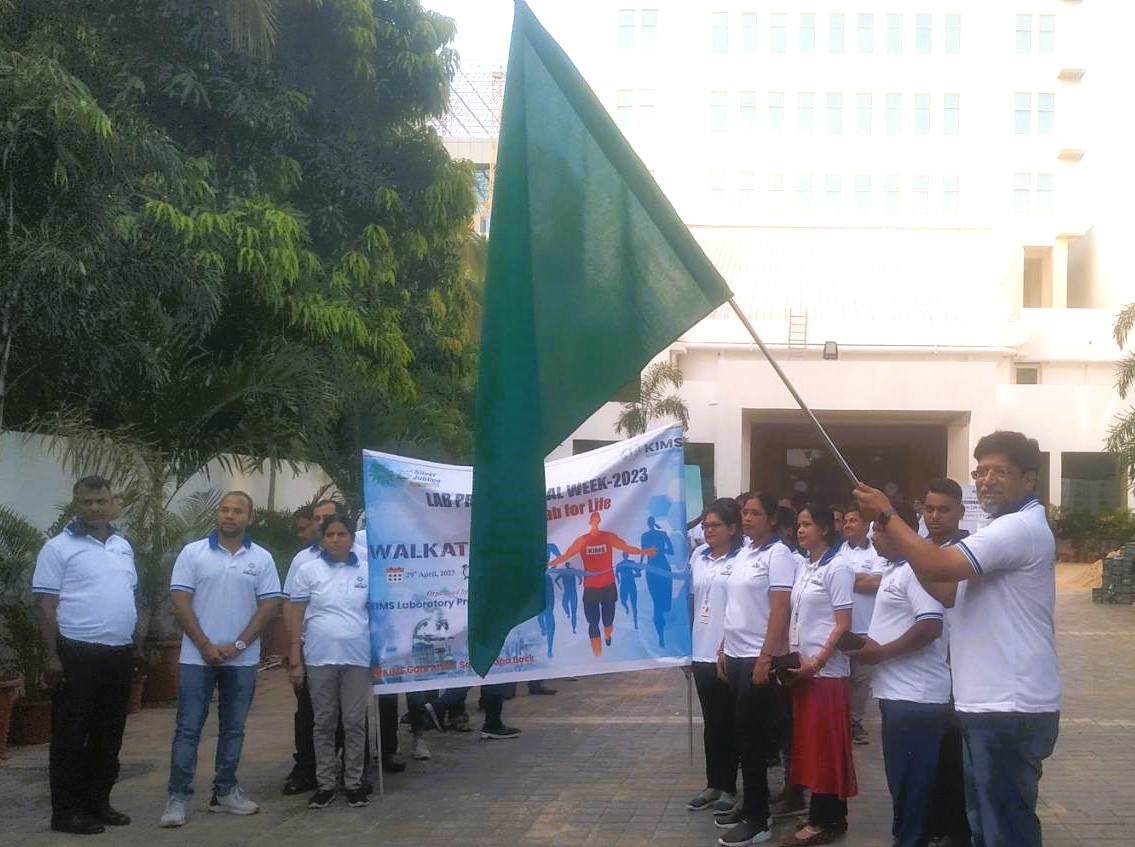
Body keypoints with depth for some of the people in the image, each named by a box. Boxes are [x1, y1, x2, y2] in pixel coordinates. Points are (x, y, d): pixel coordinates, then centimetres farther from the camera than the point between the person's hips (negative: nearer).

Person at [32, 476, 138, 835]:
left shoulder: (123, 546, 13)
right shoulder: (58, 548, -6)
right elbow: (46, 606, -9)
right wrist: (51, 656, -15)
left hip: (119, 654, 6)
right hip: (78, 654, -6)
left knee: (108, 735, 13)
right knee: (71, 735, 0)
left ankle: (98, 802, 23)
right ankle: (66, 811, 7)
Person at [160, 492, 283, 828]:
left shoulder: (262, 558, 3)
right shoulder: (192, 553, -1)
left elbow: (269, 605, 0)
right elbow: (180, 602, -4)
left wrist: (238, 645, -9)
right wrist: (205, 646, -11)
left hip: (242, 659, 2)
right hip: (198, 657, -2)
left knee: (233, 728, 10)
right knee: (188, 728, -1)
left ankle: (225, 792, 20)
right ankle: (178, 797, 2)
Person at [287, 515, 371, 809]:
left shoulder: (366, 572, 6)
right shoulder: (308, 570, 2)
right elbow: (297, 616, 2)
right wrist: (295, 660, -2)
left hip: (357, 658, 1)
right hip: (319, 658, -1)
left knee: (355, 723, 5)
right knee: (324, 723, 7)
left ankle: (354, 782, 15)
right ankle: (325, 784, 15)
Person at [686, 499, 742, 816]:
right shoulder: (698, 556, 8)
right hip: (702, 651, 6)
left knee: (728, 722, 6)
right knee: (710, 721, 14)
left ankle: (728, 787, 17)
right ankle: (713, 784, 24)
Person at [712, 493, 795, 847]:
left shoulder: (778, 554, -11)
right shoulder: (743, 553, 12)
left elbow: (780, 610, -17)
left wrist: (765, 658, -21)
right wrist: (724, 649, 14)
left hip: (758, 658, -8)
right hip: (736, 656, 8)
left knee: (753, 737, -4)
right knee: (743, 735, 13)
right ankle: (749, 807, 22)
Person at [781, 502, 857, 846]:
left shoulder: (837, 567, -10)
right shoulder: (804, 567, 12)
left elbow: (843, 624, -13)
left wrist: (816, 662, -17)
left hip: (825, 670, -8)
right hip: (802, 668, 8)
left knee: (826, 744, -2)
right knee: (807, 742, 9)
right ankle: (824, 816, 17)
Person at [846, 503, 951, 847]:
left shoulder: (915, 570, -15)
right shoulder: (894, 571, 17)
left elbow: (931, 626, -24)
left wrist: (880, 653, -17)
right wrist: (869, 644, 8)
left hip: (916, 696, -10)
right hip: (898, 692, 10)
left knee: (911, 782, -3)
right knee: (902, 778, 16)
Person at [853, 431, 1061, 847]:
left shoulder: (1020, 528, -17)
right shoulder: (1005, 529, 19)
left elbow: (939, 565, -27)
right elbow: (952, 593, 16)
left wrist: (887, 515, -15)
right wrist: (900, 539, 4)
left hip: (1010, 708, -11)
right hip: (988, 703, 11)